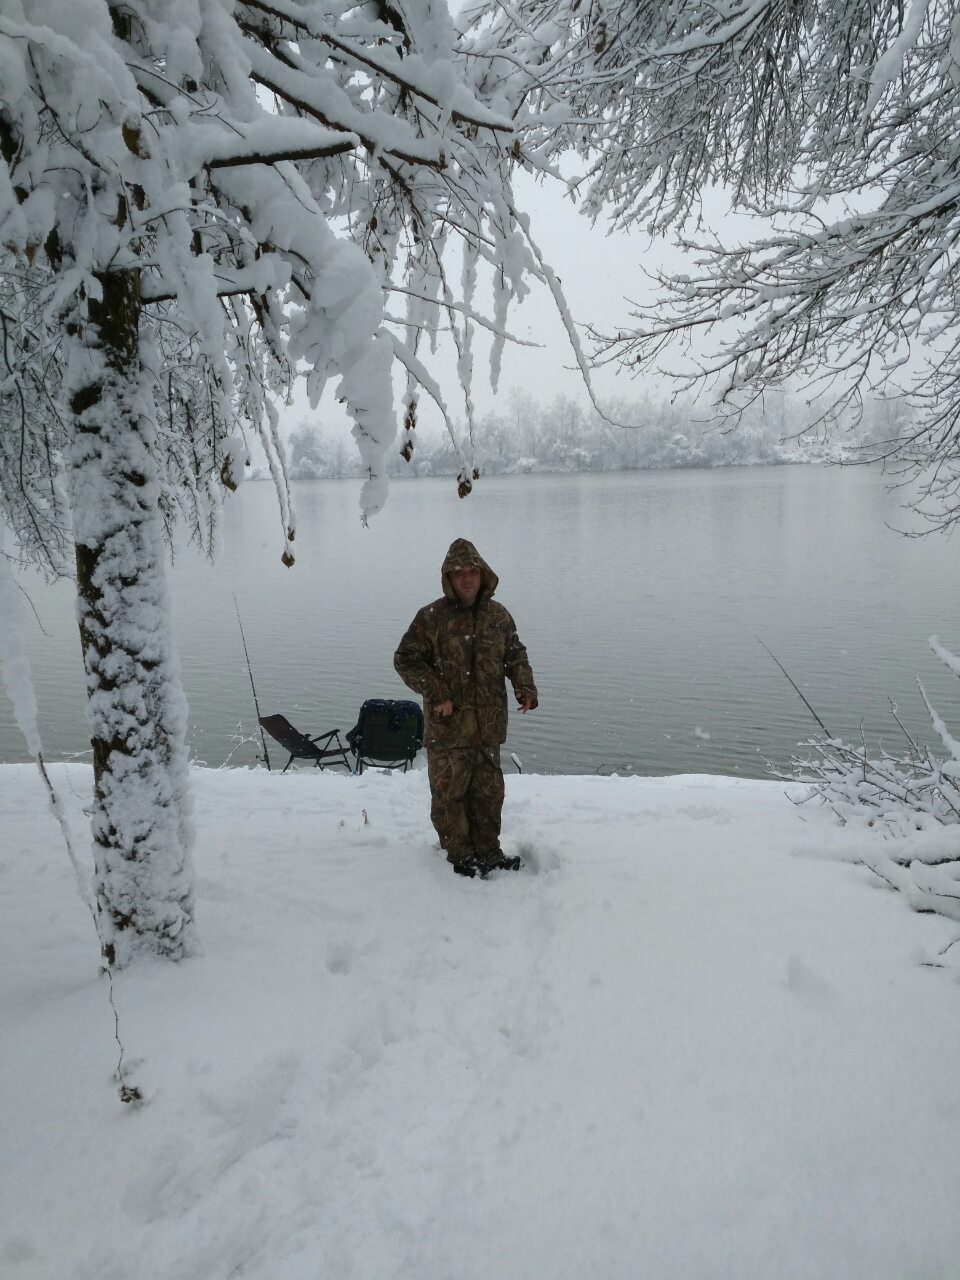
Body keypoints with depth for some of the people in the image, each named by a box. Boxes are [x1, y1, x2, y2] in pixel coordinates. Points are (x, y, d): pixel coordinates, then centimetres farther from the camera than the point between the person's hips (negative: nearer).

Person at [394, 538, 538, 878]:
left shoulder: (498, 615, 6)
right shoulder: (431, 617, -7)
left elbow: (515, 653, 18)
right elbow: (405, 659, -5)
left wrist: (524, 686, 1)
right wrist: (436, 693, -15)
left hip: (489, 725, 4)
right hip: (448, 726, -4)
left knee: (488, 791, 14)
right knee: (449, 794, 4)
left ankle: (488, 853, 28)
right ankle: (461, 857, 20)